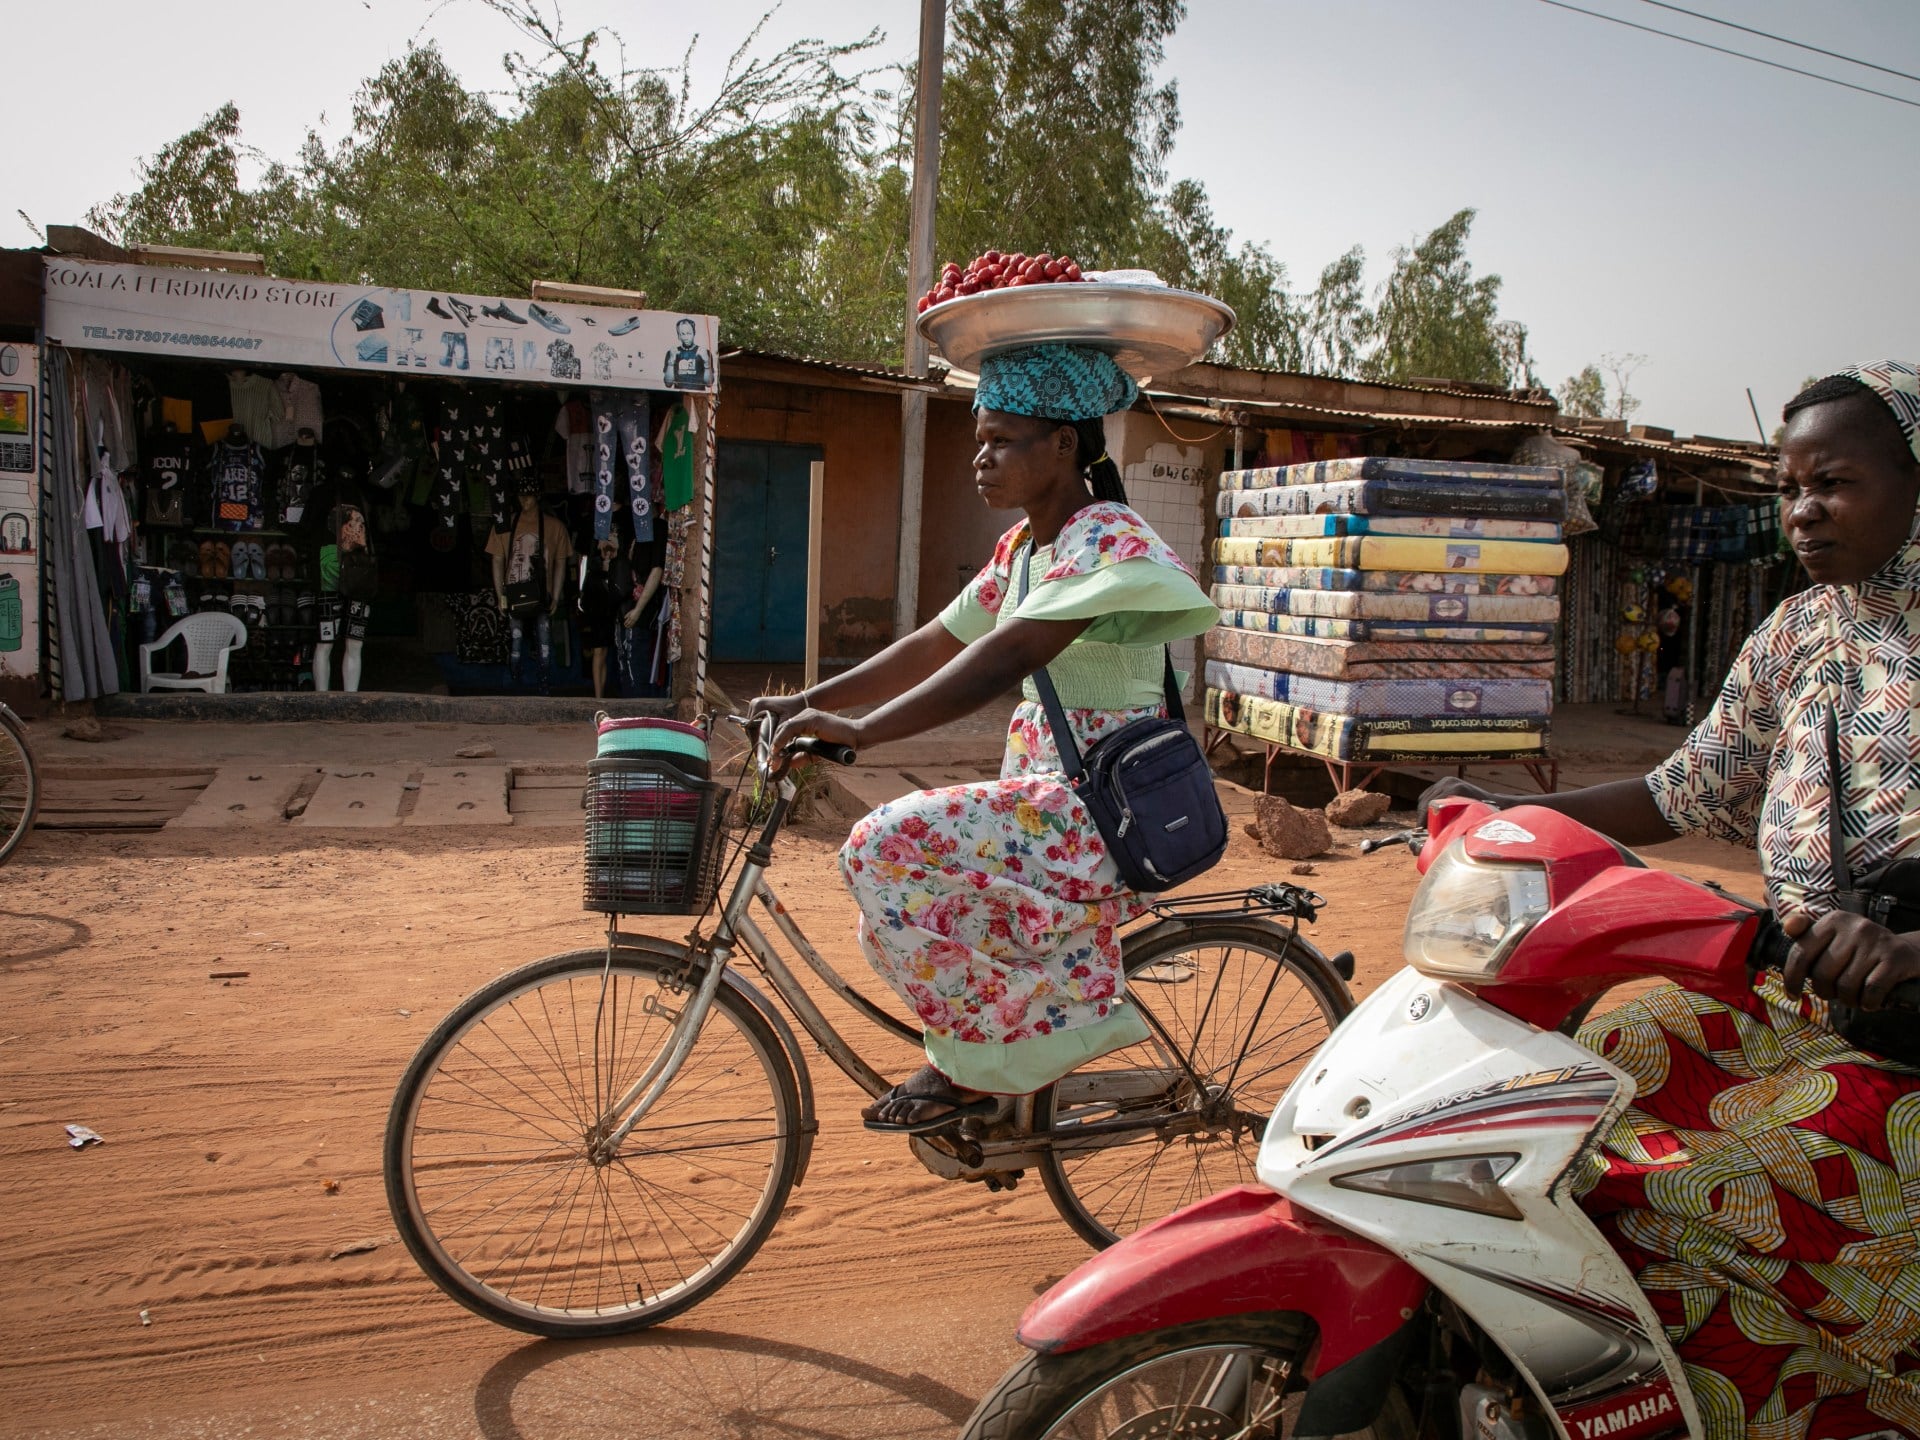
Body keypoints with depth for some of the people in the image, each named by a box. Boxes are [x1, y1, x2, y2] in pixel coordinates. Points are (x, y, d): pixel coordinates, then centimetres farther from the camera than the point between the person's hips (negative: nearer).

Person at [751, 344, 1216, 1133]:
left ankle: (975, 1071, -4)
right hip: (1057, 800, 10)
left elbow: (1005, 657, -31)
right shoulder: (1024, 546, 11)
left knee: (887, 847, -20)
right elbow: (935, 644, 10)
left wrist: (859, 730, -36)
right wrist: (809, 702, 1)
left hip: (1099, 813, -10)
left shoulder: (1106, 542, -18)